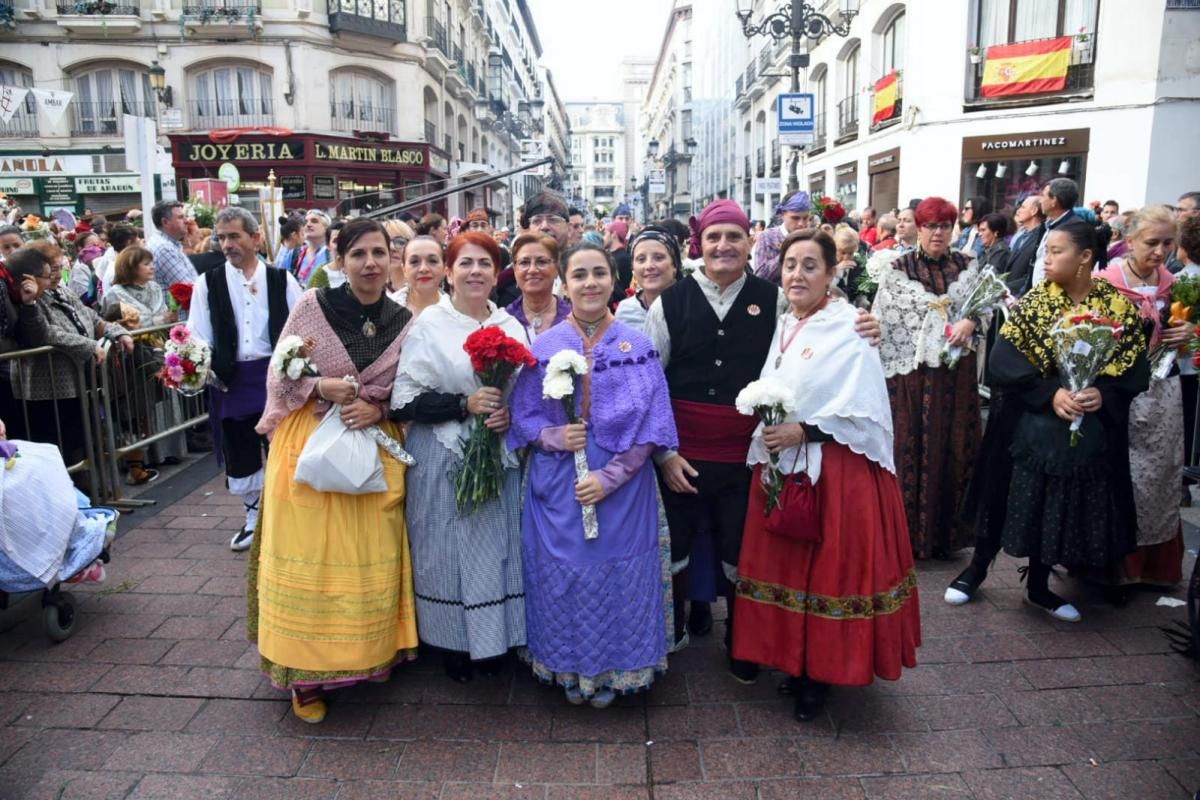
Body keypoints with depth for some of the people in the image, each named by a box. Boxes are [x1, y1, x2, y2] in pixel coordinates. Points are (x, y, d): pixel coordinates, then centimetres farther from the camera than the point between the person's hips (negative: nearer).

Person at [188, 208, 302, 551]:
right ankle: (253, 516, 33)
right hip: (230, 380, 2)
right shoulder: (208, 283, 2)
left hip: (275, 375, -1)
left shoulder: (281, 279, 0)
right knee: (239, 455, 13)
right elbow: (198, 336, -1)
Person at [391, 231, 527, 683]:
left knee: (497, 546, 9)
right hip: (444, 461, -3)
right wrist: (465, 404, -19)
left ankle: (492, 643, 27)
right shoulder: (429, 324, -4)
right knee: (449, 549, 3)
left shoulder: (511, 326, 8)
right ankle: (453, 644, 23)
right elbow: (405, 398, -9)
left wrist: (511, 414, -7)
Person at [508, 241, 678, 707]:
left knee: (618, 577, 9)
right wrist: (552, 437, -17)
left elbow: (652, 424, -5)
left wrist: (610, 476, -14)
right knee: (561, 577, 10)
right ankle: (569, 671, 32)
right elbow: (522, 415, 4)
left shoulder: (637, 346, -2)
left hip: (622, 487, -1)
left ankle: (611, 673, 31)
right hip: (556, 488, 1)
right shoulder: (544, 346, 0)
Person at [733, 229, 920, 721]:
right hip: (780, 468, 7)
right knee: (785, 566, 13)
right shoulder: (783, 327, 10)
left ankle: (820, 674, 22)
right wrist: (769, 432, 3)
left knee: (828, 569, 4)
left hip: (835, 472, -6)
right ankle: (793, 663, 31)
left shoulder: (849, 329, -12)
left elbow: (865, 412, -15)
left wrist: (803, 432, -20)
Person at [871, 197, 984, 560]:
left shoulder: (968, 265, 7)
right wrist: (878, 375, -8)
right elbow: (883, 320, -4)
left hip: (956, 373, 3)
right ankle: (908, 534, 14)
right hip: (911, 373, -3)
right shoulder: (897, 269, -2)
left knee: (953, 450, 8)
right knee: (911, 451, 2)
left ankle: (946, 532, 22)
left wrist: (970, 322, -13)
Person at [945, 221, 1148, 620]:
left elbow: (1135, 366, -2)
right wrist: (1050, 392, -24)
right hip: (1031, 421, -1)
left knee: (1064, 505, 11)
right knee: (1012, 495, 6)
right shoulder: (1034, 301, -5)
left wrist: (1103, 393, -21)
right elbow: (1003, 360, -13)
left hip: (1091, 429, 2)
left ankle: (1038, 586, 27)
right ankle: (977, 567, 25)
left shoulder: (1119, 305, -2)